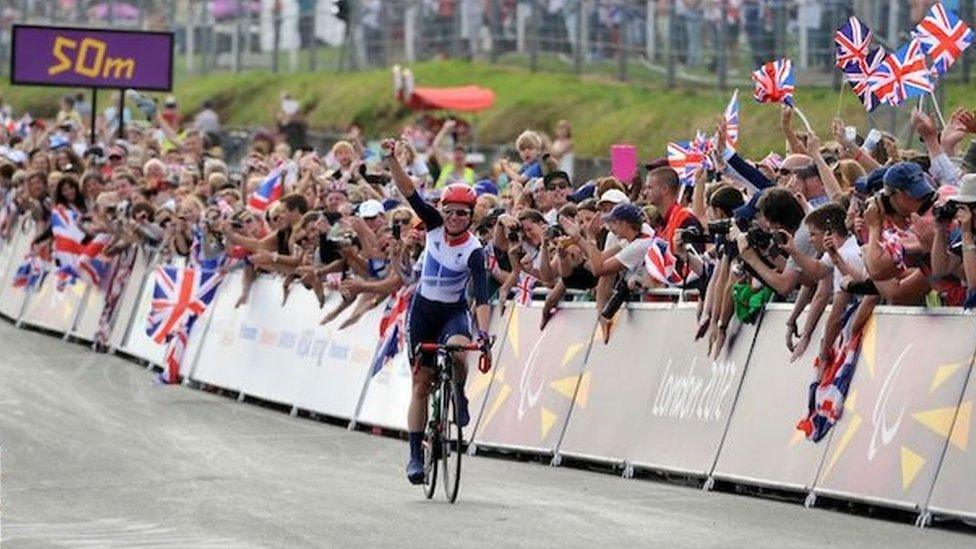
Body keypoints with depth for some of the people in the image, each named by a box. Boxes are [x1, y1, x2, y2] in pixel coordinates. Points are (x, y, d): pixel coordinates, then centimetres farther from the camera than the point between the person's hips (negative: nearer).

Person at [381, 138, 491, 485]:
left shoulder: (474, 251, -18)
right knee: (421, 382, 2)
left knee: (457, 348, -36)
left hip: (454, 311, -3)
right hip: (423, 309, 3)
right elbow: (410, 193, -17)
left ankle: (458, 396, -5)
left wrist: (483, 332, -39)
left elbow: (482, 295, -27)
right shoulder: (435, 226, -9)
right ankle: (415, 454, 7)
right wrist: (392, 160, -30)